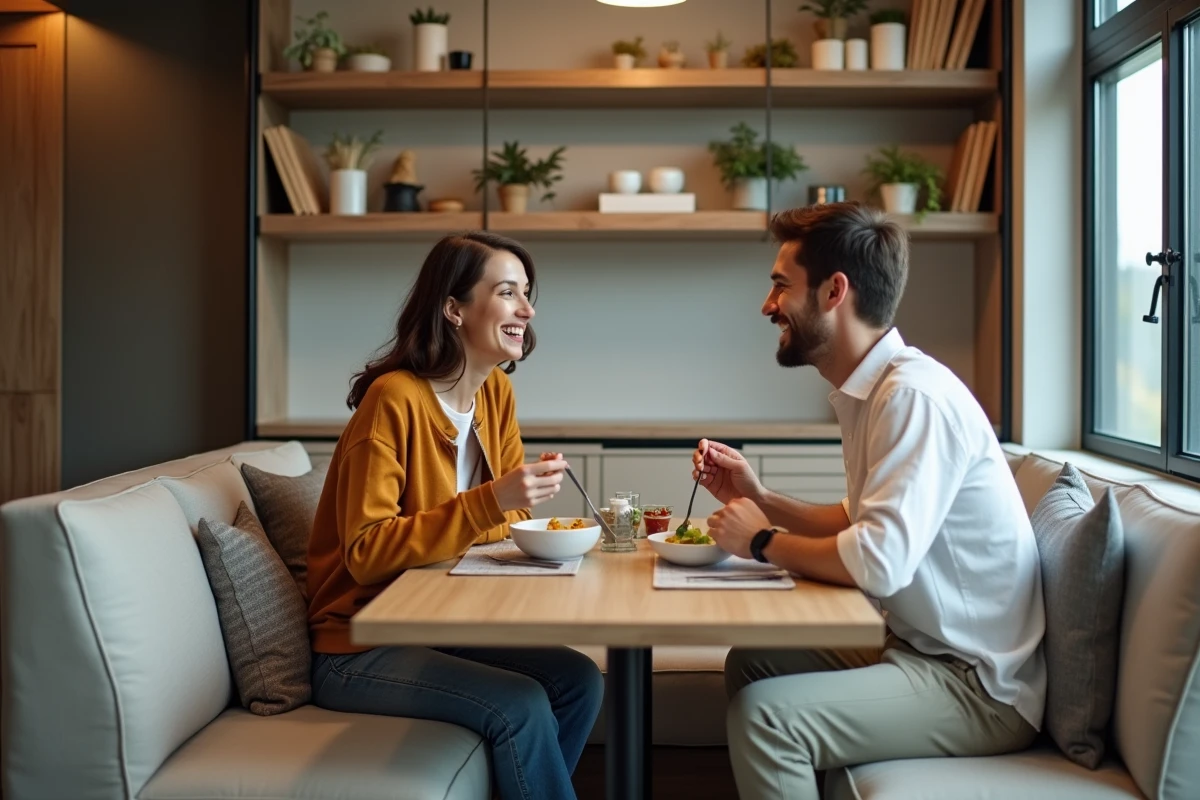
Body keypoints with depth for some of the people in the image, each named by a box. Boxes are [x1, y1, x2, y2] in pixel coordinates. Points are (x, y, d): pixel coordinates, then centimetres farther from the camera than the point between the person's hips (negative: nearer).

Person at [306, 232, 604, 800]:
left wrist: (530, 495, -15)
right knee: (520, 706, -23)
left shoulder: (496, 391, 2)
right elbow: (366, 553, -24)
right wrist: (491, 500, -32)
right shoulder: (395, 398, -20)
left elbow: (507, 519, 8)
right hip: (359, 651, -7)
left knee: (579, 681, -9)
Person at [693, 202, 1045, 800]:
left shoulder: (914, 394, -22)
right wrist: (758, 499, 5)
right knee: (750, 662, 14)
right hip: (921, 645, 9)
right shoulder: (867, 390, 7)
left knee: (765, 713, -22)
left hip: (978, 684, -9)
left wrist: (763, 542, -13)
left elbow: (877, 562, -30)